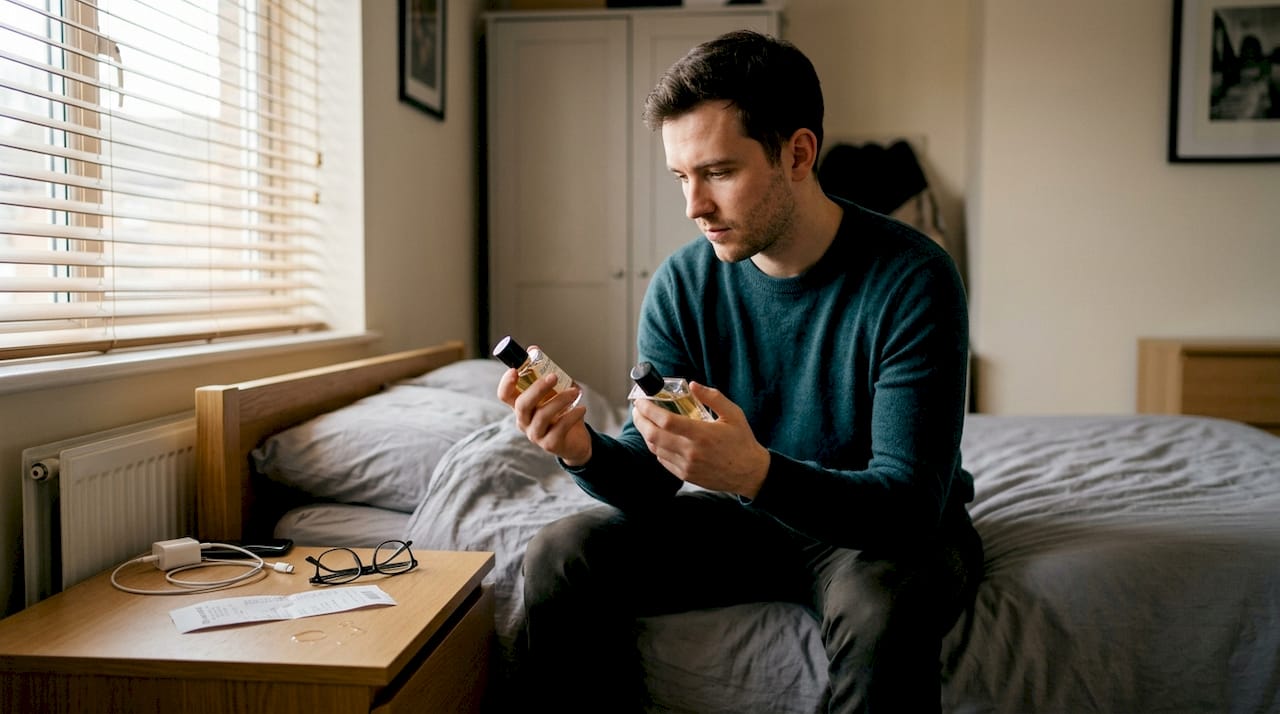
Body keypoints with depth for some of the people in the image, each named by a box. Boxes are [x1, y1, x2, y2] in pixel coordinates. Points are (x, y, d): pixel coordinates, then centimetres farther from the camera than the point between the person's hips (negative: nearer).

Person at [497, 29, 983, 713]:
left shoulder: (911, 279, -22)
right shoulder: (683, 284, -8)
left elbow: (910, 501, -28)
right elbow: (652, 482, -8)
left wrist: (758, 472, -45)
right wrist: (584, 451, -31)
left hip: (892, 527, -3)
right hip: (745, 515, 4)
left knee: (883, 599, -38)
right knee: (558, 557, -13)